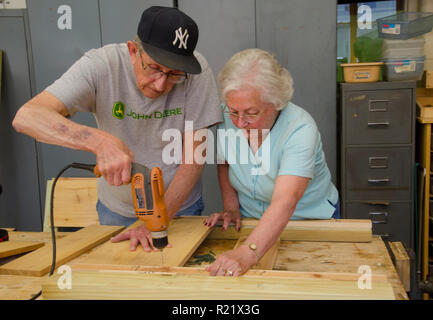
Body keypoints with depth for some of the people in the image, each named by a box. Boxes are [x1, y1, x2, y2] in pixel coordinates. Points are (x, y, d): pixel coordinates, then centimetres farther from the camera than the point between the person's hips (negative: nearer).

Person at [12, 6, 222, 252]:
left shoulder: (196, 71, -21)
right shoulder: (101, 66, -22)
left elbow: (195, 156, -18)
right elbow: (26, 117, -31)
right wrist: (101, 141, -46)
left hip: (180, 206, 0)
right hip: (116, 208, 1)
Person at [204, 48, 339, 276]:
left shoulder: (300, 129, -28)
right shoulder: (226, 118, -13)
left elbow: (284, 203, -39)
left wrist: (247, 253, -50)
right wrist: (231, 207, -4)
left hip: (311, 221, -2)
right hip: (252, 222, 3)